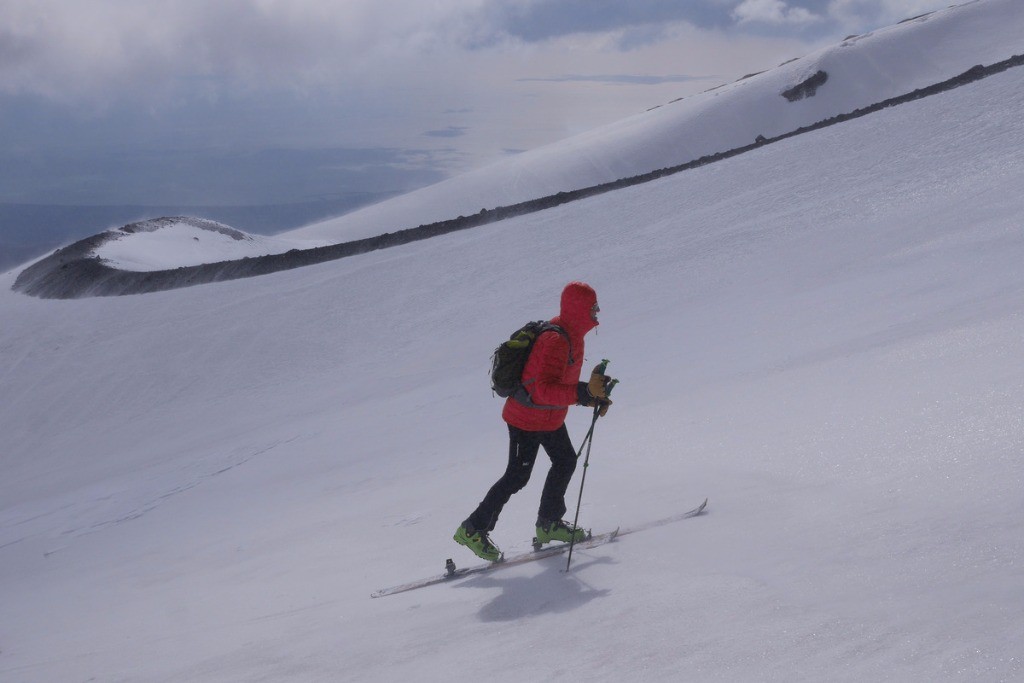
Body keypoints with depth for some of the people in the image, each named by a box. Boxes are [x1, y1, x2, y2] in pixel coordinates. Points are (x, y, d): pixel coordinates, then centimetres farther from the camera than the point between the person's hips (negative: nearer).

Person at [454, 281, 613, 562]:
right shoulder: (556, 341, -30)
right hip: (528, 419, -10)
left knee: (565, 461, 17)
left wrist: (591, 396, 6)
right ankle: (473, 529, 8)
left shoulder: (570, 335, 4)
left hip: (550, 418, 10)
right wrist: (585, 392, -47)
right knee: (517, 476, -2)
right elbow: (546, 390, -38)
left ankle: (549, 523, 32)